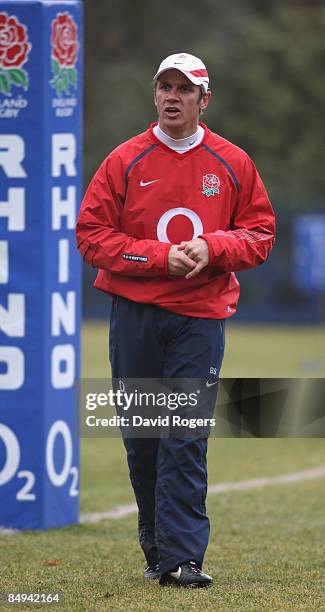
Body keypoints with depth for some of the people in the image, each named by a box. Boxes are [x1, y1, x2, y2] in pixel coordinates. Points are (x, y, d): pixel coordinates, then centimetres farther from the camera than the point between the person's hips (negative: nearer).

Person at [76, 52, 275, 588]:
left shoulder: (233, 164, 6)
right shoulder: (125, 162, 3)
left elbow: (260, 233, 9)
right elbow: (92, 235, -1)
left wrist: (212, 248, -11)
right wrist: (160, 257, -13)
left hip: (200, 316, -1)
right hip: (135, 312, 1)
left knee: (186, 439, -9)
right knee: (141, 438, 5)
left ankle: (181, 558, -12)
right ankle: (156, 548, 18)